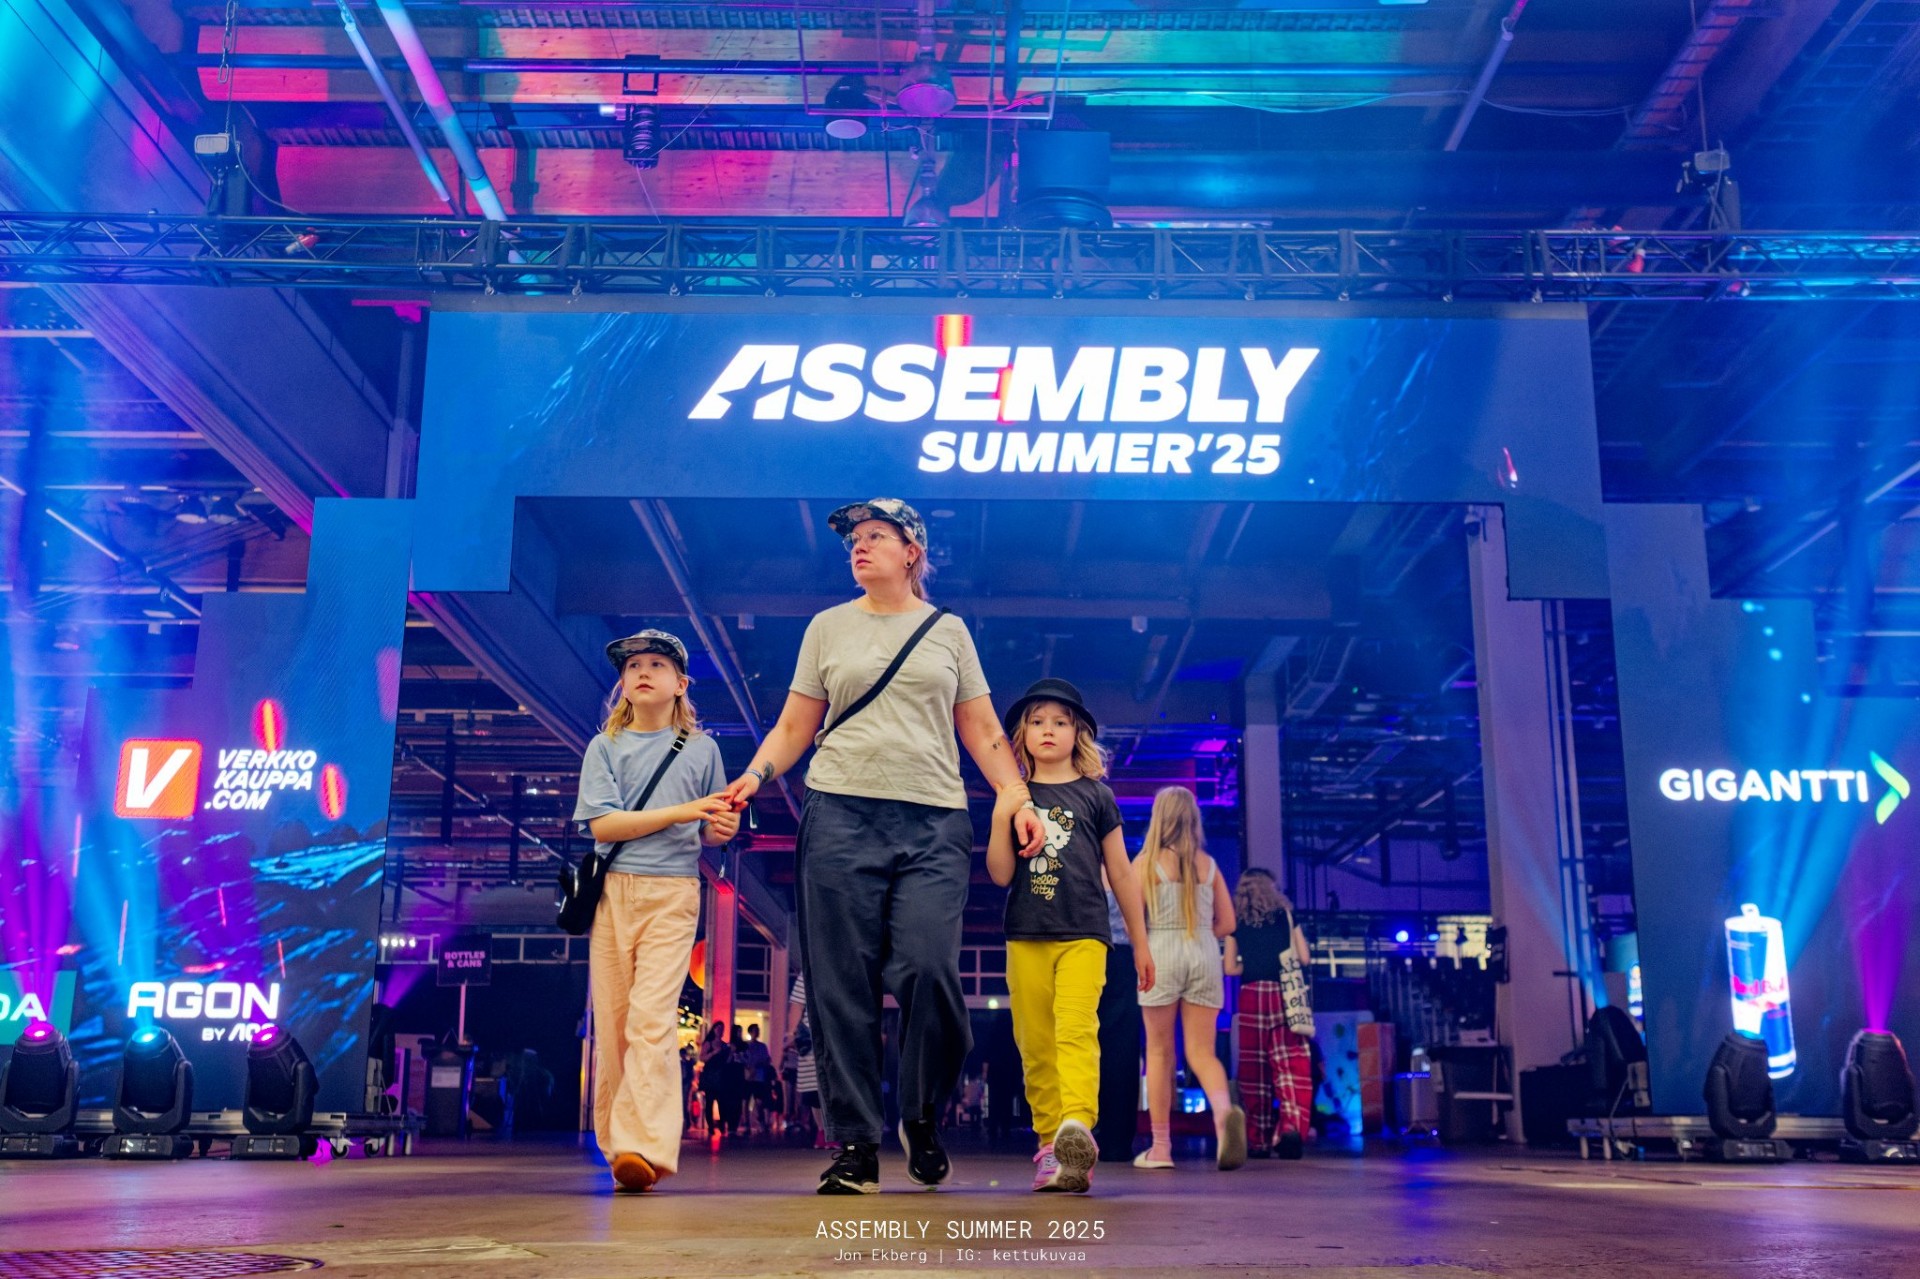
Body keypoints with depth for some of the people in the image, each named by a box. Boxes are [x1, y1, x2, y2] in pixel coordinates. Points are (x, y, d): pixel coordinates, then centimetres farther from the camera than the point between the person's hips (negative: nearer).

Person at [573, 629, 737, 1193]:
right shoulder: (605, 746, 8)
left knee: (652, 1018, -14)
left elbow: (708, 833, 16)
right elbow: (602, 825, -5)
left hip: (673, 894, -1)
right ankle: (615, 1147, 12)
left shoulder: (701, 748, 10)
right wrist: (681, 812, -13)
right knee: (611, 1023, 2)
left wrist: (722, 828, -9)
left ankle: (644, 1147, -21)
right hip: (614, 891, 1)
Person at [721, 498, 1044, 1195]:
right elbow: (795, 726, 14)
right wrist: (755, 774, -4)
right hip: (842, 816, 1)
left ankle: (923, 1119, 9)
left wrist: (1019, 801, 1)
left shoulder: (948, 630, 15)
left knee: (928, 968, -14)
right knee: (842, 985, -3)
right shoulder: (828, 627, 15)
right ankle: (856, 1144, 5)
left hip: (933, 824, -1)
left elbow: (982, 731, 14)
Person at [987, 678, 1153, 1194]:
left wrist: (1140, 943, 14)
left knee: (1076, 1029, -20)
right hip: (1026, 937, 2)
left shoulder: (1095, 796, 8)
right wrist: (1001, 817, -10)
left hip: (1083, 934, -2)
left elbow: (1120, 872, 12)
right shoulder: (1014, 799, 10)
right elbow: (1001, 875, 4)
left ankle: (1078, 1127, -34)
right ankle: (1050, 1145, 9)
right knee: (1035, 1044, 3)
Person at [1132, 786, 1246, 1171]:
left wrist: (1144, 947, 13)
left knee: (1159, 1052, 8)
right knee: (1201, 1051, 5)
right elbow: (1226, 923, 10)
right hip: (1204, 956, 3)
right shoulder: (1208, 864, 9)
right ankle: (1224, 1109, -26)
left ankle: (1161, 1147, 12)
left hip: (1162, 955, -3)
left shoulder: (1147, 861, -2)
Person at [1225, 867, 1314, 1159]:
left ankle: (1258, 1138, 7)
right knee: (1291, 1063, -5)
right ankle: (1291, 1124, -26)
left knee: (1254, 1068, 5)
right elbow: (1304, 958, 5)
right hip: (1282, 994, -1)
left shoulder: (1237, 922, 8)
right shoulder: (1285, 915, 7)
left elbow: (1231, 968, 5)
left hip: (1250, 996, 1)